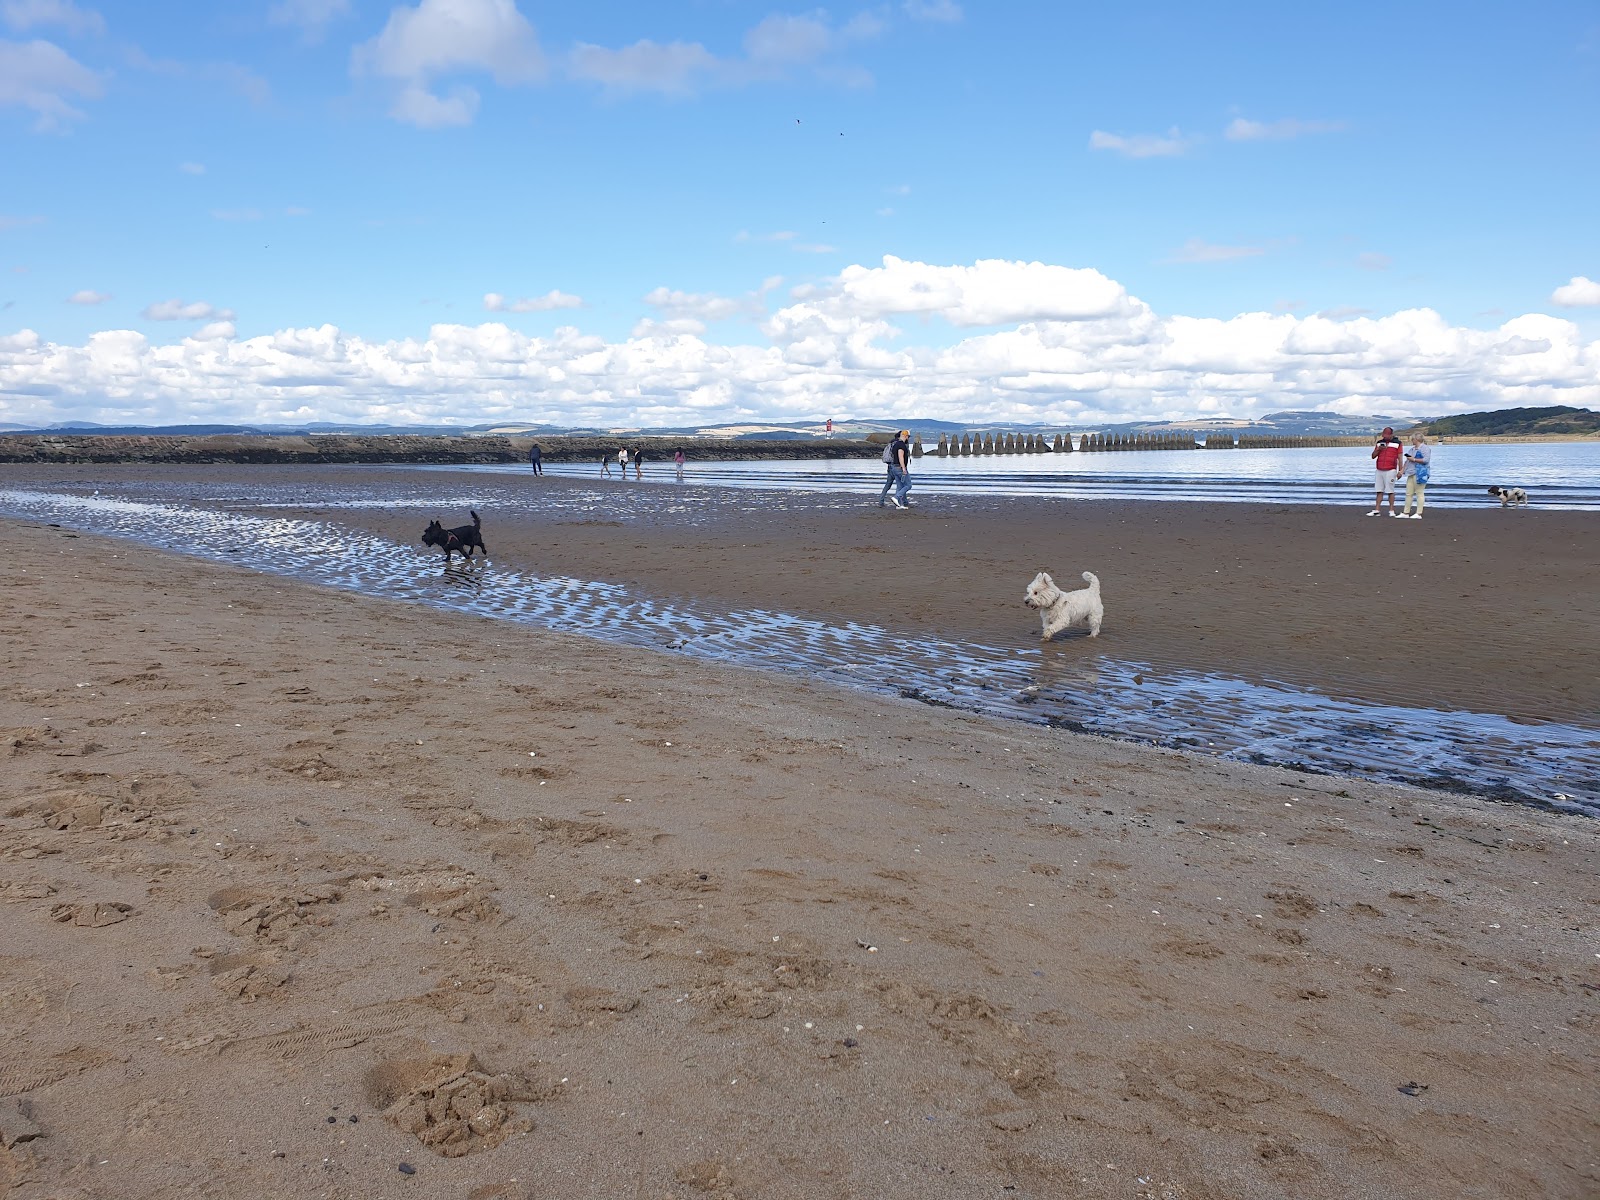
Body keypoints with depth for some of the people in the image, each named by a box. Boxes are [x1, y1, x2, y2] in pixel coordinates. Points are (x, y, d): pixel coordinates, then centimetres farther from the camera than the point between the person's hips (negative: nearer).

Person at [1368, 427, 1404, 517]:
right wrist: (1378, 449, -7)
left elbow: (1399, 458, -1)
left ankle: (1391, 511, 1)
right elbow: (1373, 456, 11)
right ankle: (1377, 510, 3)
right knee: (1379, 491, 4)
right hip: (1379, 471, 4)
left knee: (1390, 491, -4)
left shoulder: (1397, 443, 0)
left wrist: (1400, 470, -5)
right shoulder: (1379, 442, 12)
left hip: (1390, 471, -4)